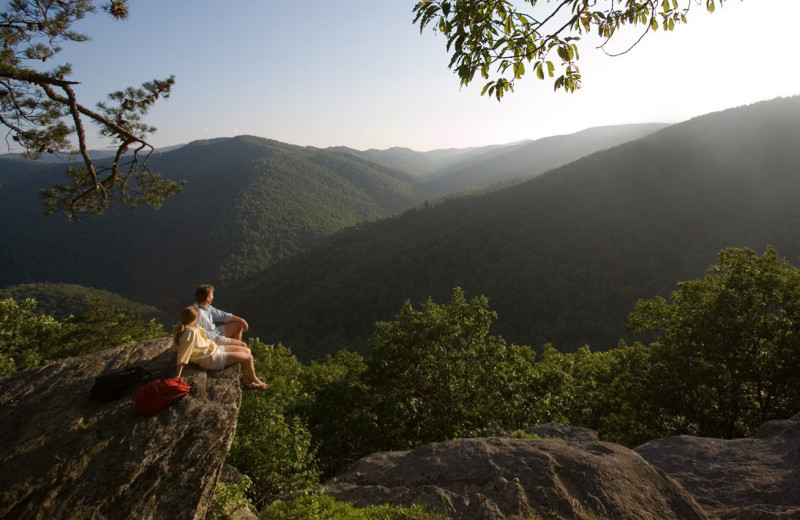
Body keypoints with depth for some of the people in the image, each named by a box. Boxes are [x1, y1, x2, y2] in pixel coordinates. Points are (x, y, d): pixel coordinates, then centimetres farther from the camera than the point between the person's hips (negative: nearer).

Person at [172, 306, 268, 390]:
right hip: (211, 359, -10)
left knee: (247, 351, 10)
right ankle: (255, 381, 19)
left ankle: (246, 381, 22)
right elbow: (183, 355, -29)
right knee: (248, 358, -7)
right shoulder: (191, 332, -29)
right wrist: (177, 376, -28)